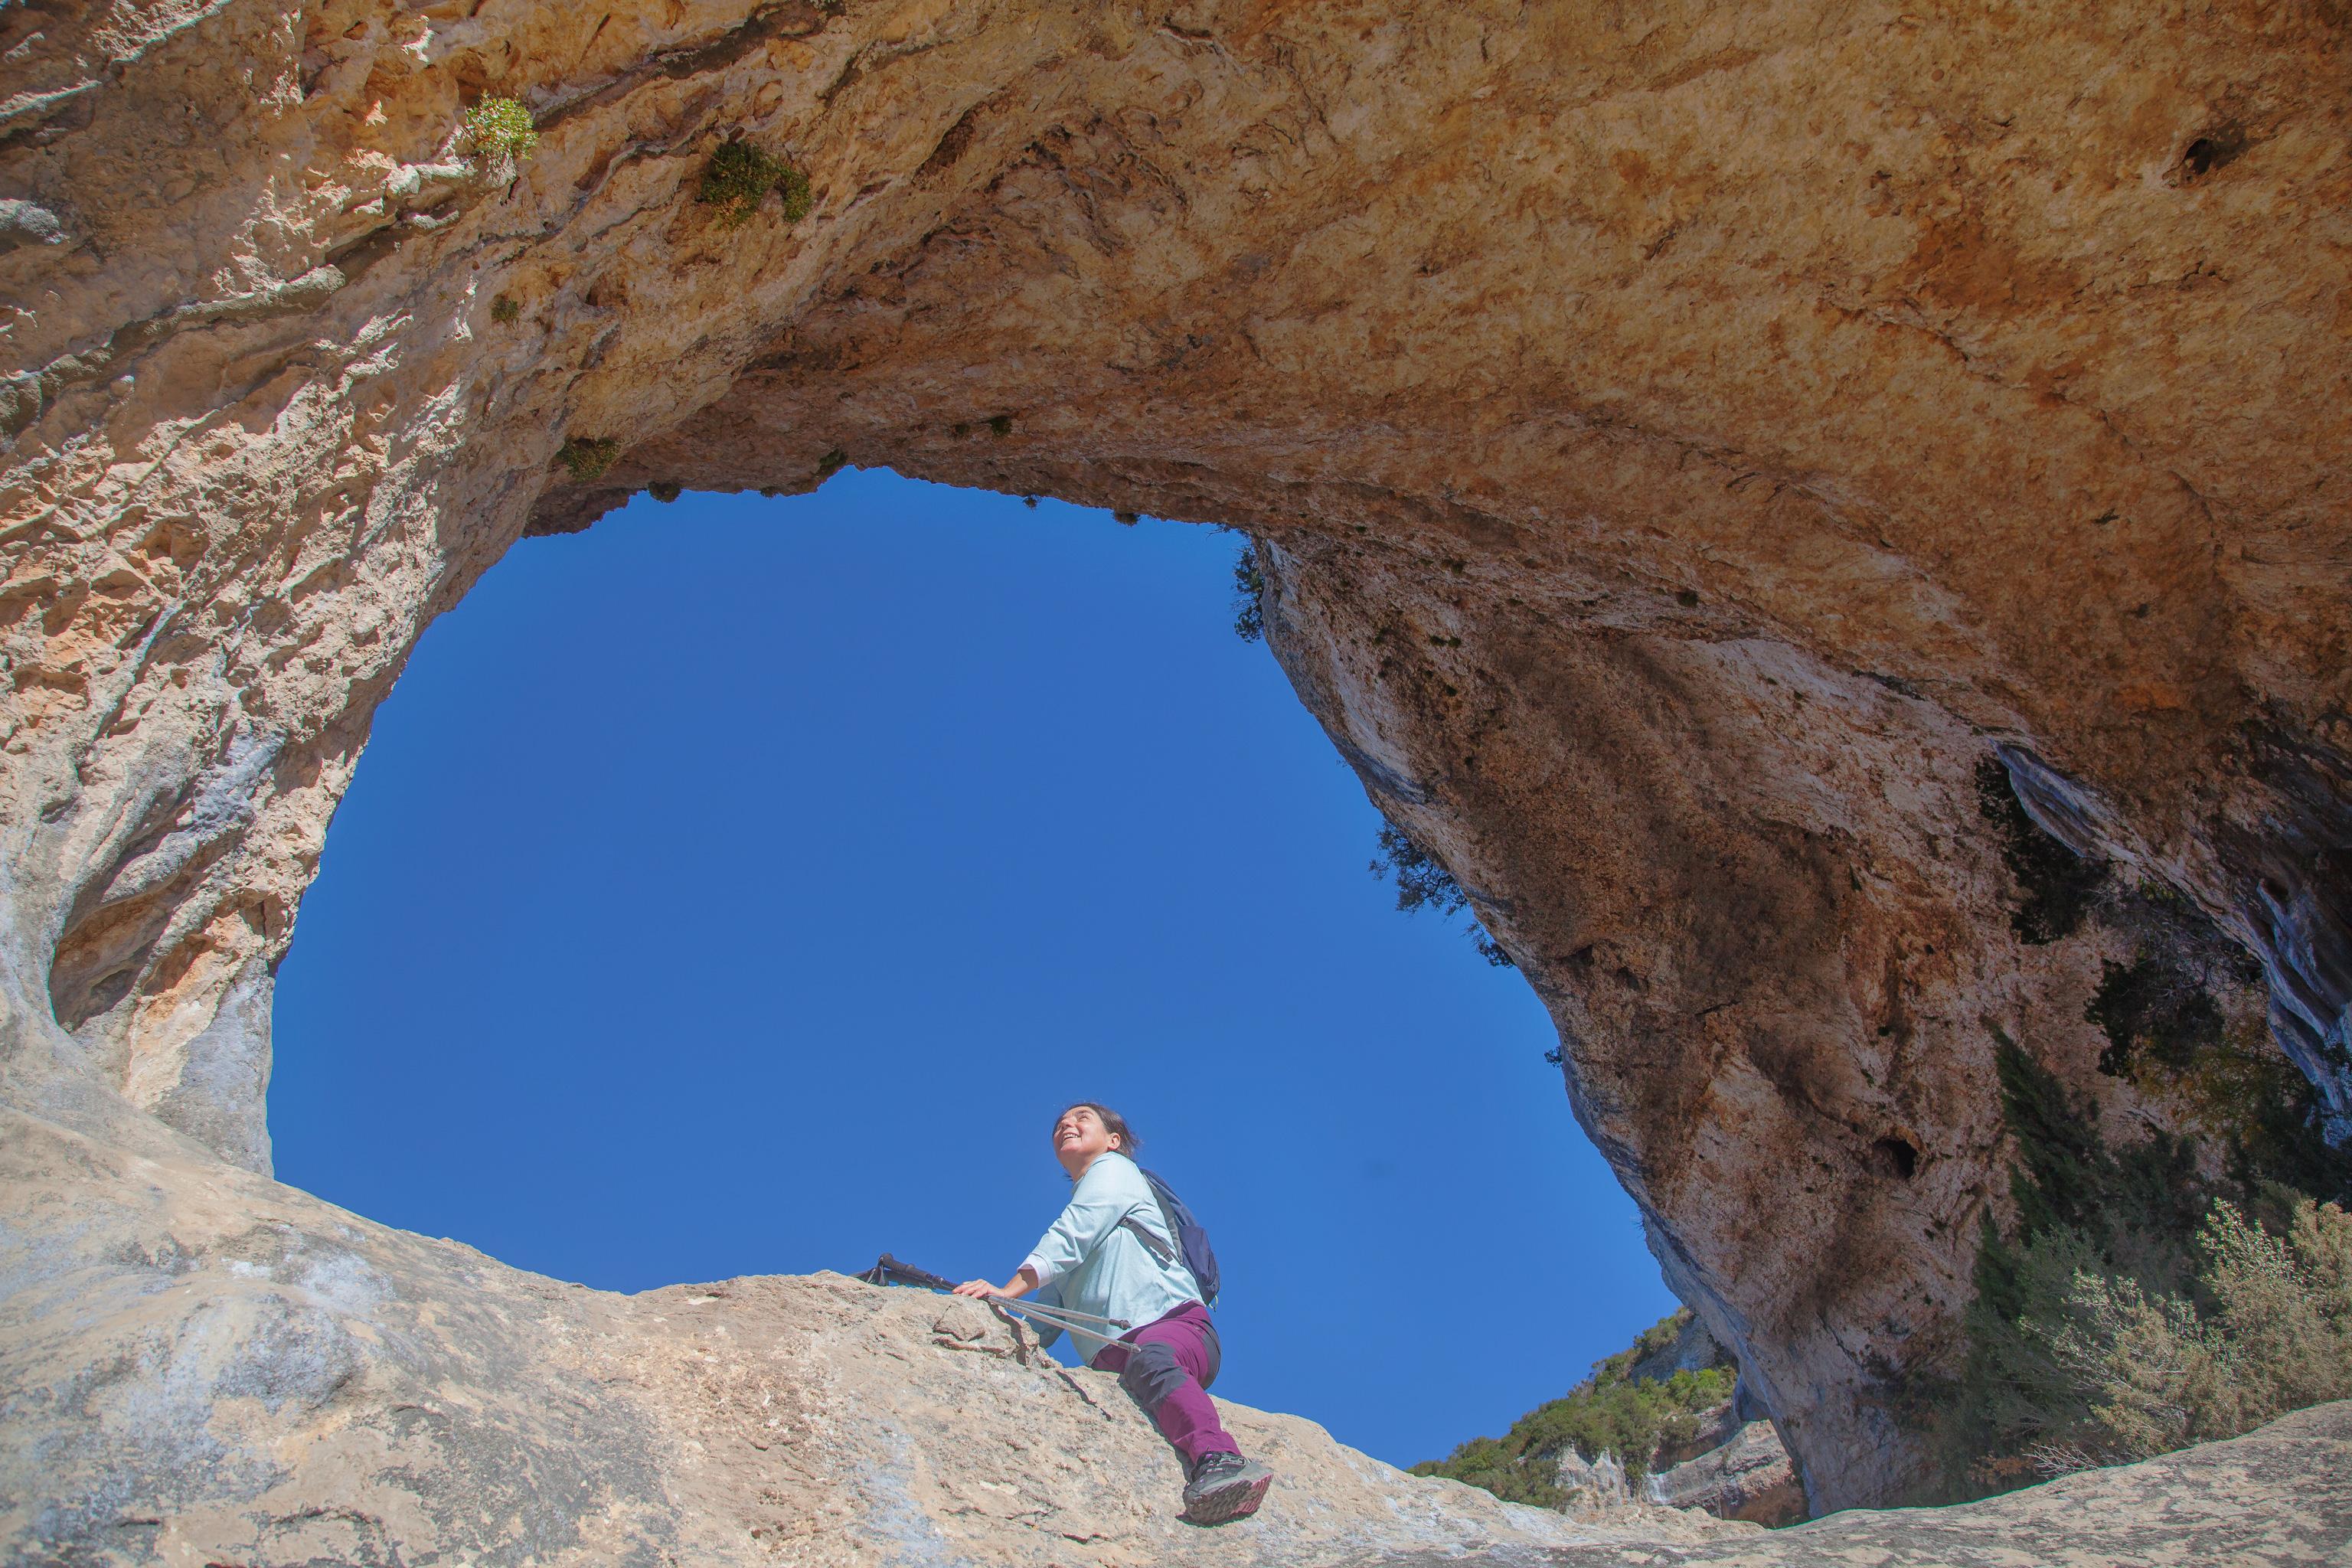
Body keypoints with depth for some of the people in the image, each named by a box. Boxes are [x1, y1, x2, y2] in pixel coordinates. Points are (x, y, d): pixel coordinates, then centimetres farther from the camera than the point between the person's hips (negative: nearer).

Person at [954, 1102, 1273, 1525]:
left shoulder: (1115, 1167, 14)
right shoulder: (1072, 1214, 36)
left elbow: (1073, 1236, -5)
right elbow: (1046, 1313, 30)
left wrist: (1008, 1292, -16)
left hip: (1175, 1321, -7)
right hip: (1110, 1360, 7)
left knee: (1150, 1359, -40)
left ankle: (1218, 1460, -61)